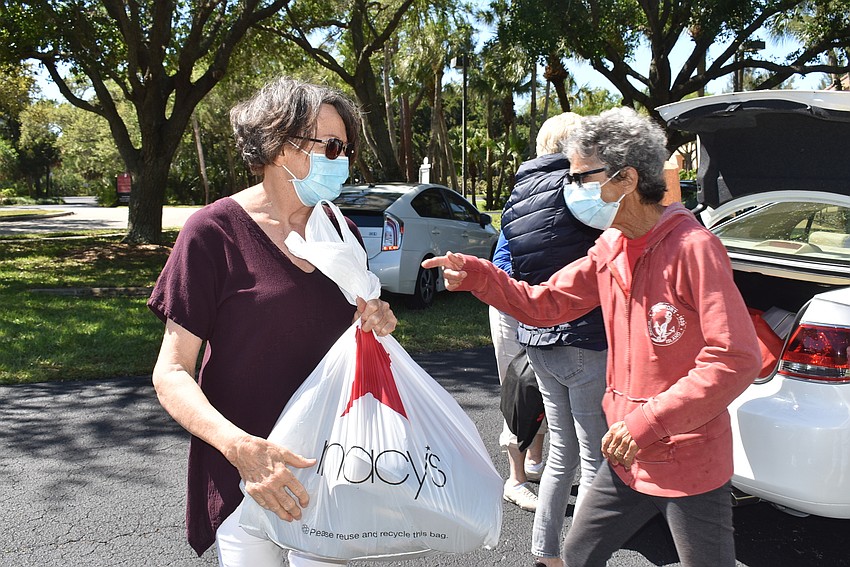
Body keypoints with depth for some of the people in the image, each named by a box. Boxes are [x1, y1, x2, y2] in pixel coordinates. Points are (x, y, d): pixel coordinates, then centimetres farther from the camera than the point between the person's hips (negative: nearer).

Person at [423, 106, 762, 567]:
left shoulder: (693, 248, -21)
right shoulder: (609, 250, 3)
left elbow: (736, 359, -24)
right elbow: (541, 304, 9)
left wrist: (648, 421, -23)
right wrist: (476, 275, -5)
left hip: (691, 465, -7)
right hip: (629, 456, 7)